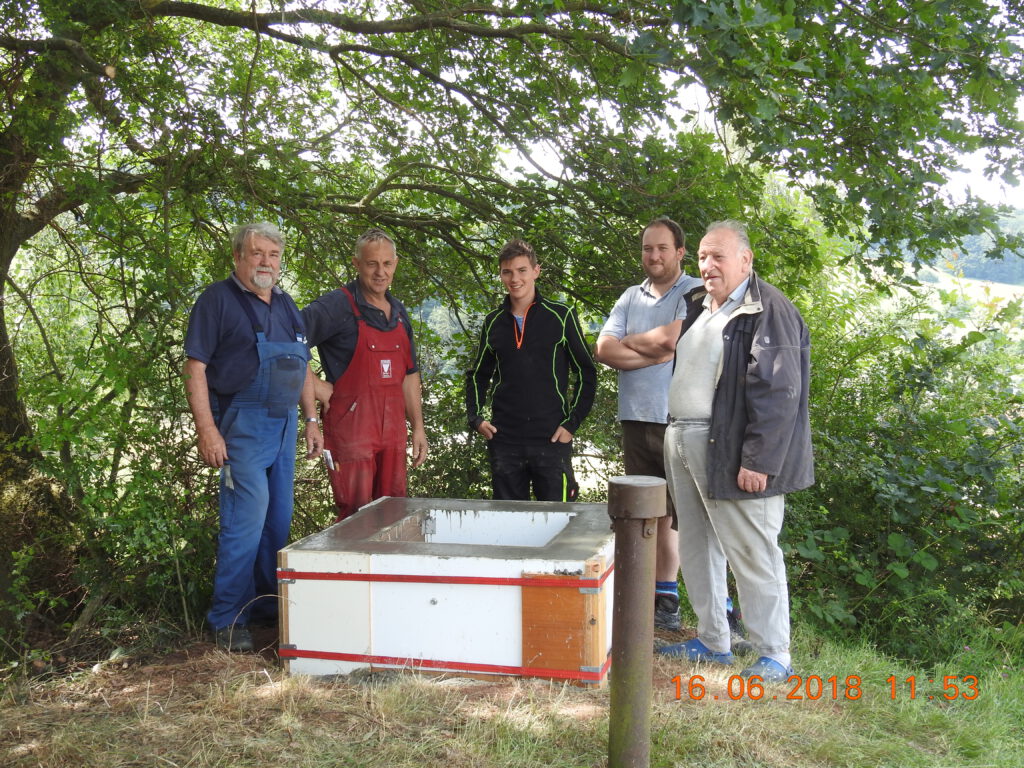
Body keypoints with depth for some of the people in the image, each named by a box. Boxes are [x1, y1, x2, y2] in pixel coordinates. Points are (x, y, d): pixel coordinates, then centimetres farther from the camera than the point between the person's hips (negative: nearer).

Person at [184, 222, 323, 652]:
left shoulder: (286, 305, 15)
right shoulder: (218, 300, -5)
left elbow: (301, 369, 20)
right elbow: (195, 369, -11)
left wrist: (311, 420, 14)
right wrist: (207, 430, -18)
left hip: (283, 423, 7)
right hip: (241, 423, -7)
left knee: (278, 520, 11)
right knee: (247, 518, -11)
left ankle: (269, 605, 24)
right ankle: (228, 620, 1)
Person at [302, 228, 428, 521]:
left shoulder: (399, 312, 14)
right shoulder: (338, 305, -9)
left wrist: (418, 427, 16)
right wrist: (315, 386, -14)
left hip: (393, 429, 7)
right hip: (351, 426, -7)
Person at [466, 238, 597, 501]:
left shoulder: (560, 317, 0)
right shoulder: (493, 323, 10)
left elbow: (587, 374, 3)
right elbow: (478, 376, 20)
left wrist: (572, 423, -5)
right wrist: (475, 417, 5)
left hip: (551, 440, -3)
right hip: (504, 441, 3)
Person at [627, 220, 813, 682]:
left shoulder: (767, 311, -12)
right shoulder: (701, 309, 17)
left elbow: (778, 393, -18)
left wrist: (758, 461, -22)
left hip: (731, 451, -9)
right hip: (683, 444, 9)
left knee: (751, 553, -3)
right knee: (696, 548, 15)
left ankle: (775, 656, 11)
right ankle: (712, 642, 29)